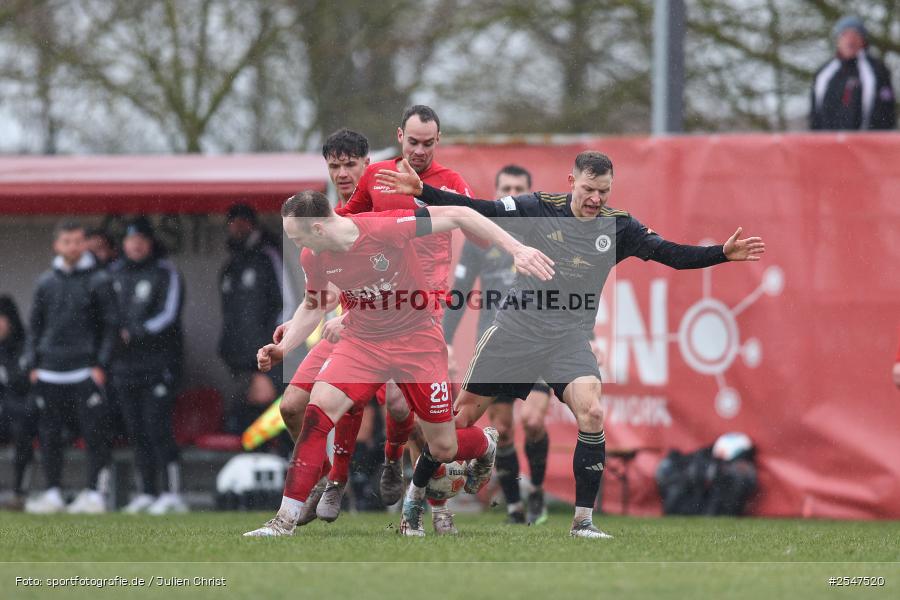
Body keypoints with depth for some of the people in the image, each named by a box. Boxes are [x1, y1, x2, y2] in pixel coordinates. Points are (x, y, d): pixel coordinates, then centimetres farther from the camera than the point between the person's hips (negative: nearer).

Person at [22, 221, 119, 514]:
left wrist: (101, 365, -7)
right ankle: (52, 493, 11)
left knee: (94, 433, -8)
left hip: (85, 372, -4)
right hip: (50, 374, 4)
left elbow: (111, 325, 1)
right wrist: (32, 363, 7)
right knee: (49, 435, 4)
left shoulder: (99, 281, 2)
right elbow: (35, 326, 17)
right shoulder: (46, 282, 12)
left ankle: (95, 493, -6)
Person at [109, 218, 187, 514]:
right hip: (123, 364, 5)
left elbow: (168, 315, -9)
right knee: (136, 432, 6)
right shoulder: (114, 273, 15)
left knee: (157, 430, -12)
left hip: (156, 362, -5)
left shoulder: (165, 273, 0)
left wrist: (135, 333, -18)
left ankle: (173, 493, -11)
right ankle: (147, 493, 11)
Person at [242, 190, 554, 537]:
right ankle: (286, 521, -19)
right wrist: (283, 348, -3)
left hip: (417, 339, -3)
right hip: (362, 342, 3)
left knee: (444, 449, 2)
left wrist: (516, 249, -21)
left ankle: (485, 443, 42)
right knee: (318, 409, -22)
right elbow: (313, 307, 11)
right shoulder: (313, 258, -10)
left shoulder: (386, 228, -26)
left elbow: (457, 216, -18)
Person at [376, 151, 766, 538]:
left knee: (591, 412, -23)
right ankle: (415, 493, 25)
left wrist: (723, 254, -18)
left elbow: (671, 254, -4)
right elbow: (479, 211, -8)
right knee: (463, 414, 4)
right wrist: (421, 191, -17)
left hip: (569, 338, 0)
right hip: (515, 329, 0)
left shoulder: (618, 226, -2)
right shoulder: (540, 208, -5)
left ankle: (583, 521, -14)